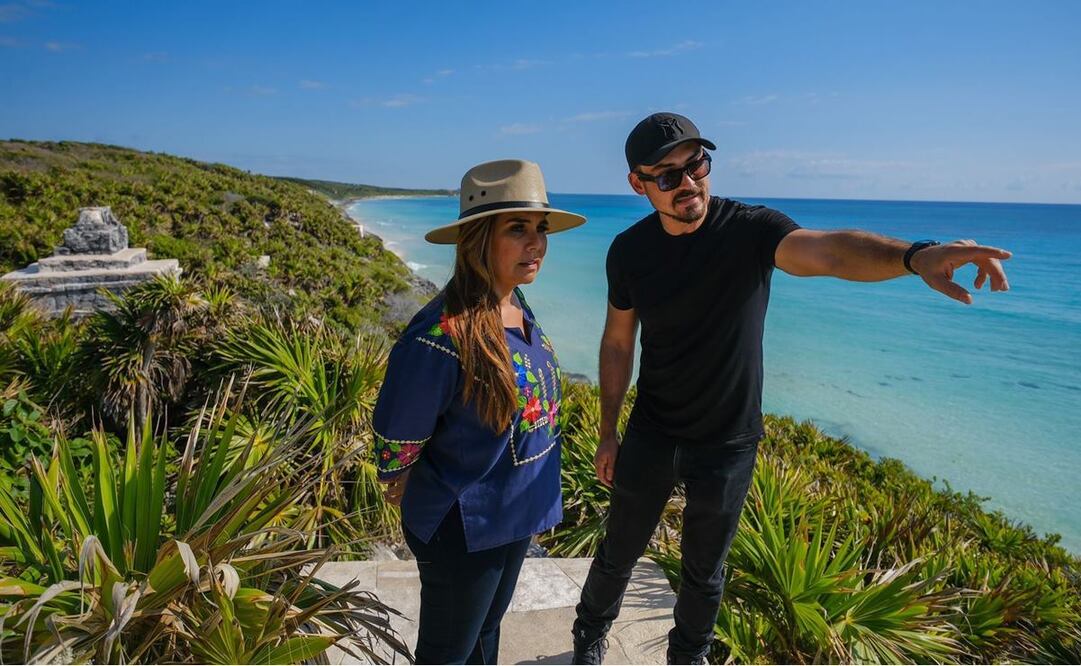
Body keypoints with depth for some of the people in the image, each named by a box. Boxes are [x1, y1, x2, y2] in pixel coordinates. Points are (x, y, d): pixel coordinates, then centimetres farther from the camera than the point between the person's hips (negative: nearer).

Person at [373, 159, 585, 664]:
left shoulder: (517, 308, -5)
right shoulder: (441, 336, -31)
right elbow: (395, 446, -20)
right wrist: (450, 501, -2)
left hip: (515, 517, 7)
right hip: (462, 531, -7)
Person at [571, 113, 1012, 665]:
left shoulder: (752, 230, -16)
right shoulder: (629, 252, -9)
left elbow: (827, 251, -36)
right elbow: (618, 344, 0)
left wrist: (913, 256, -58)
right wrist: (607, 433, 4)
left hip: (728, 443, -1)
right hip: (650, 434, 2)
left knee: (704, 571, 18)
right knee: (619, 551, 19)